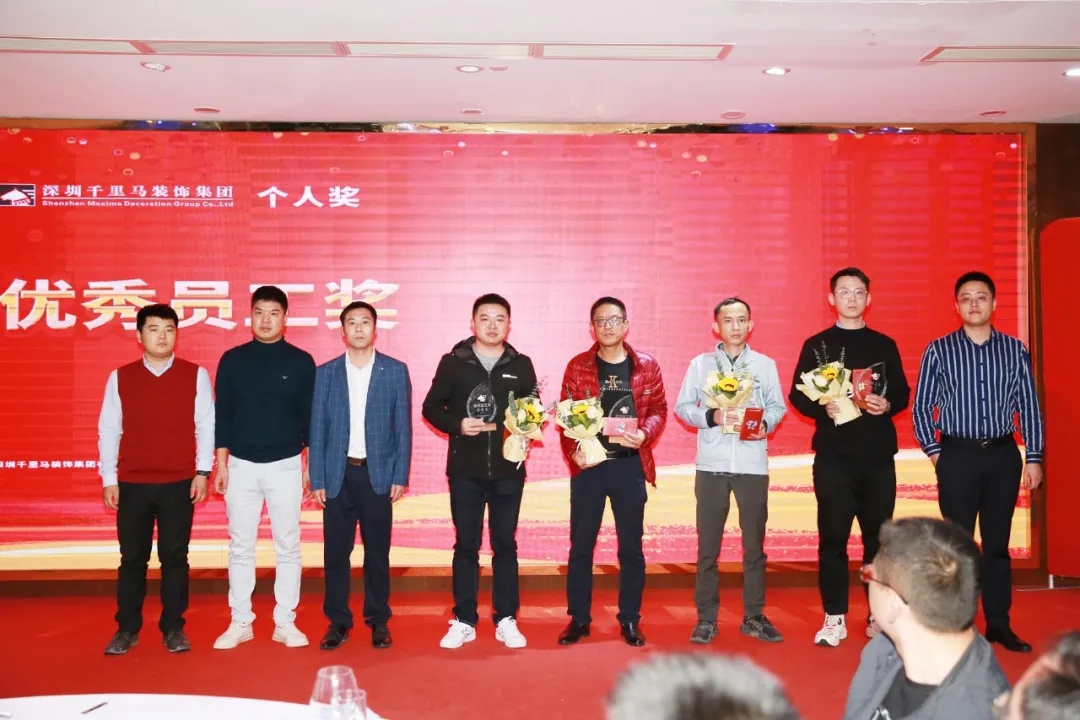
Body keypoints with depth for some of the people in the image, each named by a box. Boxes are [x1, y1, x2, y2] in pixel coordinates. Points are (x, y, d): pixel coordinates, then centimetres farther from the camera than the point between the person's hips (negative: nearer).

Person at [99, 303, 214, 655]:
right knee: (132, 558, 8)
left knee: (174, 558, 6)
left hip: (180, 484, -1)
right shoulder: (120, 377, 3)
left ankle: (173, 628, 17)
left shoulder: (196, 375, 0)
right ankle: (127, 629, 20)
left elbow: (206, 426, 0)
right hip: (132, 484, 1)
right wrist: (108, 479, 1)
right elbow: (108, 430, 4)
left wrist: (202, 472, -4)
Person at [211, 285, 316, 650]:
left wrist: (311, 465, 0)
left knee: (287, 546, 4)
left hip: (286, 466, -1)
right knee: (241, 547, 6)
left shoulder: (301, 362, 0)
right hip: (241, 465, 1)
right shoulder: (232, 360, 3)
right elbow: (222, 415, 5)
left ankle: (285, 622, 13)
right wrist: (221, 464, 1)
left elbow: (310, 416, 3)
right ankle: (240, 622, 16)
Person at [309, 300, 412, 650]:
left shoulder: (395, 371, 2)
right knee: (335, 551, 4)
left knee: (377, 551, 5)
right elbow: (317, 429, 4)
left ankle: (378, 621, 17)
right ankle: (338, 622, 16)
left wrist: (400, 476, -4)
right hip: (338, 474, 1)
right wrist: (316, 480, -1)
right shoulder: (326, 373, 5)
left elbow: (403, 428, 1)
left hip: (378, 473, -1)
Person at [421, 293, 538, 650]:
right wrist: (456, 425, -12)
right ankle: (464, 621, 16)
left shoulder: (521, 365, 5)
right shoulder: (452, 362, 2)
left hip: (508, 470, 1)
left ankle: (506, 620, 17)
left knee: (505, 544, 7)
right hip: (465, 470, -1)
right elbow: (431, 407, 4)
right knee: (466, 545, 6)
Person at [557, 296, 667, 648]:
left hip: (630, 465, 0)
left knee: (631, 546, 7)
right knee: (581, 544, 5)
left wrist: (644, 434, -15)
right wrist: (572, 451, -13)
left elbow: (658, 410, 4)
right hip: (588, 465, 0)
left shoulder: (647, 366, 4)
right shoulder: (578, 366, 3)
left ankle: (630, 620, 18)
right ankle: (579, 618, 16)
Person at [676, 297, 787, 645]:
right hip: (712, 464, -1)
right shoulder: (700, 364, 6)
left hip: (753, 464, 1)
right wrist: (711, 417, -12)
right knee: (707, 544, 3)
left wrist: (765, 425, -12)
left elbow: (777, 406, 8)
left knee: (754, 544, 6)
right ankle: (706, 618, 12)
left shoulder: (765, 364, 8)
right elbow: (683, 406, 4)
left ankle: (754, 616, 18)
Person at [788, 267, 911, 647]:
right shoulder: (816, 345, 6)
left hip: (878, 455, 2)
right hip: (833, 455, -2)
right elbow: (798, 395, 3)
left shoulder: (885, 345, 12)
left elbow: (903, 393, 12)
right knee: (833, 535, -2)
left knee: (879, 535, 6)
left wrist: (887, 405, -9)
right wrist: (823, 408, -16)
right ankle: (834, 618, 6)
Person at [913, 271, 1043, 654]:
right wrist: (934, 452, -2)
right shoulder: (939, 351, 0)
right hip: (958, 455, -2)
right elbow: (921, 407, 3)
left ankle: (999, 623, 17)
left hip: (1003, 454, 2)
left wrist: (1034, 457, 3)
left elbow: (1029, 406, 7)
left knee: (997, 542, 8)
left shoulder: (1015, 350, 5)